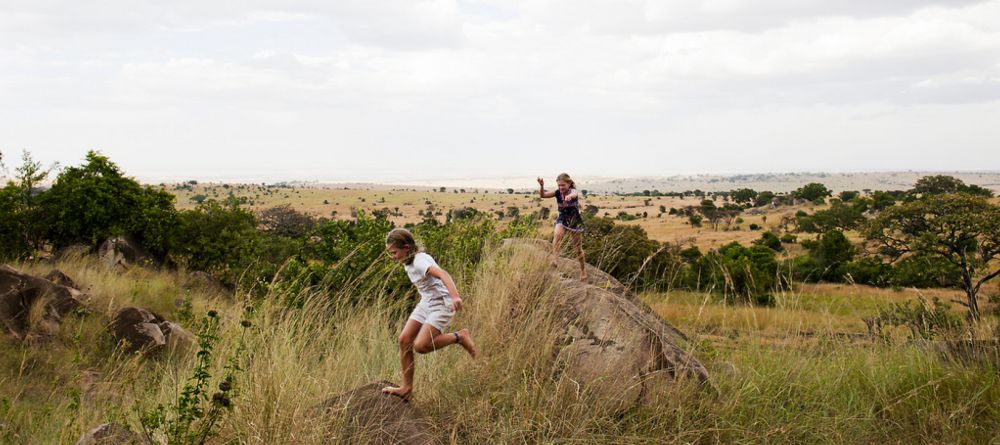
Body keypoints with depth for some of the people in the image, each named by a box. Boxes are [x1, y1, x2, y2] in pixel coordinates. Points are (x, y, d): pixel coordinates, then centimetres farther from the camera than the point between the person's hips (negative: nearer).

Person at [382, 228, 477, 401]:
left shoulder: (420, 261, -23)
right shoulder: (408, 262, 6)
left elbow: (442, 274, -40)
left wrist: (455, 296, -54)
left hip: (441, 304, -9)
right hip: (425, 303, 9)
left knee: (421, 346, -20)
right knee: (404, 340, -1)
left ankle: (459, 337, 0)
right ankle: (407, 388, 7)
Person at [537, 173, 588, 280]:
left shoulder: (572, 191, -20)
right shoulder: (558, 193, -8)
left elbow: (574, 194, -46)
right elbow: (543, 195, -16)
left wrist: (570, 196, -72)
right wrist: (542, 186, -38)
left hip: (574, 221, -2)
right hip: (562, 220, 2)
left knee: (578, 248, 7)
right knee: (558, 234, -34)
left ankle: (583, 269, 26)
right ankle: (554, 258, -38)